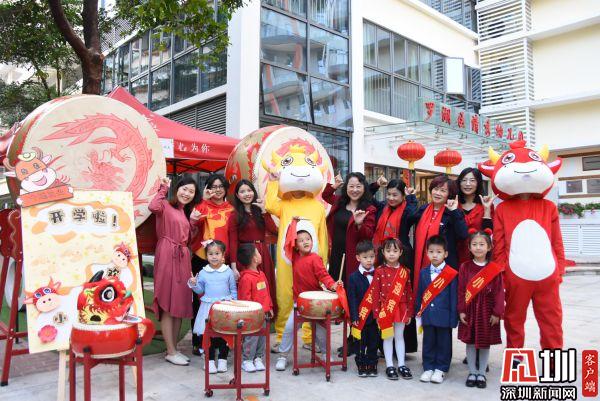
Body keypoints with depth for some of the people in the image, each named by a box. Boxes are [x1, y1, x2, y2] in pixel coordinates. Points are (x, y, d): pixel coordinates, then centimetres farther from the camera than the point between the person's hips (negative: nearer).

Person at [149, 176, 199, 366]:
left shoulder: (186, 213, 22)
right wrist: (163, 188, -9)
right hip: (167, 256, -8)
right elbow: (153, 207, -25)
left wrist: (195, 221, 5)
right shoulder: (166, 205, 0)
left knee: (180, 304, 9)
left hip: (183, 258, 8)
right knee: (167, 304, -4)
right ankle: (171, 352, 2)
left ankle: (174, 348, 19)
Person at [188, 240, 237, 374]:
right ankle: (210, 360, 16)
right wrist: (194, 285, -9)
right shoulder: (203, 273, 2)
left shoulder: (228, 271, 0)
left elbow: (233, 290, 6)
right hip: (208, 308, 1)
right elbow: (200, 290, 9)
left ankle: (222, 359, 20)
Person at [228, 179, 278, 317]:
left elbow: (273, 230, -3)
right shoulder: (235, 216, 1)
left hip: (263, 255, 4)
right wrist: (233, 267, -14)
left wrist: (263, 210, -7)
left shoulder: (260, 211, 12)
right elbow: (233, 242, -6)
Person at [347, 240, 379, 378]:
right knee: (361, 343, 10)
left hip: (375, 316, 2)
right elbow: (352, 299, -8)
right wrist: (354, 317, -13)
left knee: (374, 342, 11)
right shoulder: (353, 277, -6)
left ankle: (372, 366, 26)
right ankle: (361, 366, 24)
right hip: (361, 317, -2)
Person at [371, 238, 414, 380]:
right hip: (385, 310, -2)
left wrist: (409, 312, 5)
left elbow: (409, 293, 5)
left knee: (399, 336, 12)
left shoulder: (405, 271, 1)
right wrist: (377, 313, -9)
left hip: (401, 309, 2)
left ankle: (401, 365, 21)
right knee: (388, 337, 7)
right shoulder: (380, 271, -7)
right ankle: (389, 366, 16)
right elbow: (375, 293, -7)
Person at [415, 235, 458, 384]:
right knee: (428, 343, 12)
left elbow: (454, 297, -6)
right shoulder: (423, 272, 6)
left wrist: (453, 317, -7)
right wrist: (418, 313, 8)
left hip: (444, 316, -3)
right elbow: (419, 294, 9)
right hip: (427, 315, 3)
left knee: (443, 343, 8)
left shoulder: (451, 274, -6)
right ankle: (428, 368, 23)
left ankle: (441, 369, 21)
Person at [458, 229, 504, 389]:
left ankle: (482, 374, 24)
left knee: (485, 343, 9)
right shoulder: (465, 267, -2)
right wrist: (461, 310, -4)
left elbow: (499, 292, -5)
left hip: (487, 310, -1)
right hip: (469, 310, 1)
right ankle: (472, 373, 23)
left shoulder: (495, 269, -5)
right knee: (470, 342, 9)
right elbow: (461, 290, -1)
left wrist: (497, 313, -8)